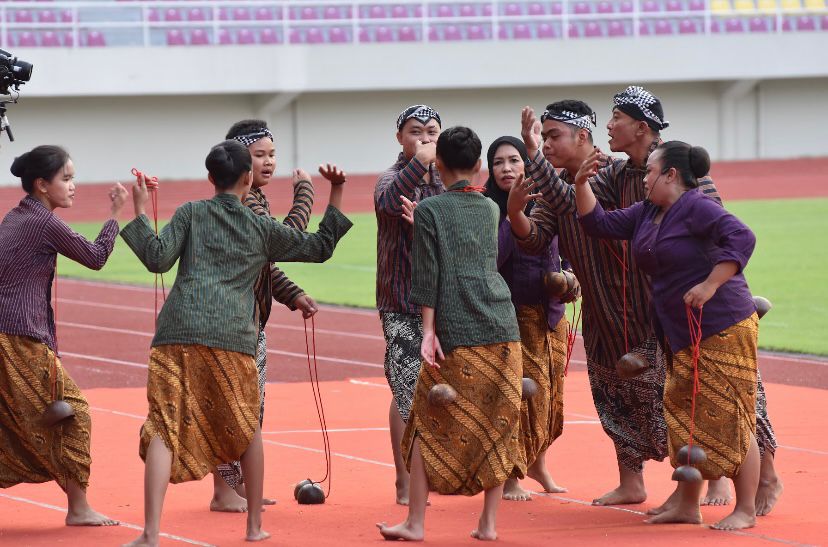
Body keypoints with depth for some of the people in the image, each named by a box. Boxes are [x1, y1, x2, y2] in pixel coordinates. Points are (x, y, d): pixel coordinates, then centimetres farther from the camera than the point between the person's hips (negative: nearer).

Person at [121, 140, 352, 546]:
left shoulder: (191, 214, 11)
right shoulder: (263, 228, 15)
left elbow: (158, 258, 0)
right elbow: (321, 247, 24)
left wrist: (139, 214, 9)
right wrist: (336, 196, 31)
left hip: (179, 333, -1)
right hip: (232, 338, 1)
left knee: (165, 429, -6)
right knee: (246, 430, 21)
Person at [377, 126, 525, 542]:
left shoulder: (430, 210, -1)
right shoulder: (490, 209, 14)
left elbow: (426, 274, -7)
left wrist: (429, 331, -7)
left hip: (456, 335, -4)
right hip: (503, 330, 4)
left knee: (429, 426, 4)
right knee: (497, 425, 8)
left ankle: (416, 523, 4)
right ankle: (488, 523, 7)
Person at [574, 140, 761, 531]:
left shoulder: (696, 208, -16)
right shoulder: (646, 214, 12)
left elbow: (742, 238, -28)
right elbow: (600, 224, 17)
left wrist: (710, 285, -28)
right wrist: (582, 185, 5)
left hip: (723, 330, -10)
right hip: (683, 336, 10)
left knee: (730, 421, -7)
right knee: (685, 419, 11)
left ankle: (746, 511, -2)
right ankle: (687, 506, 18)